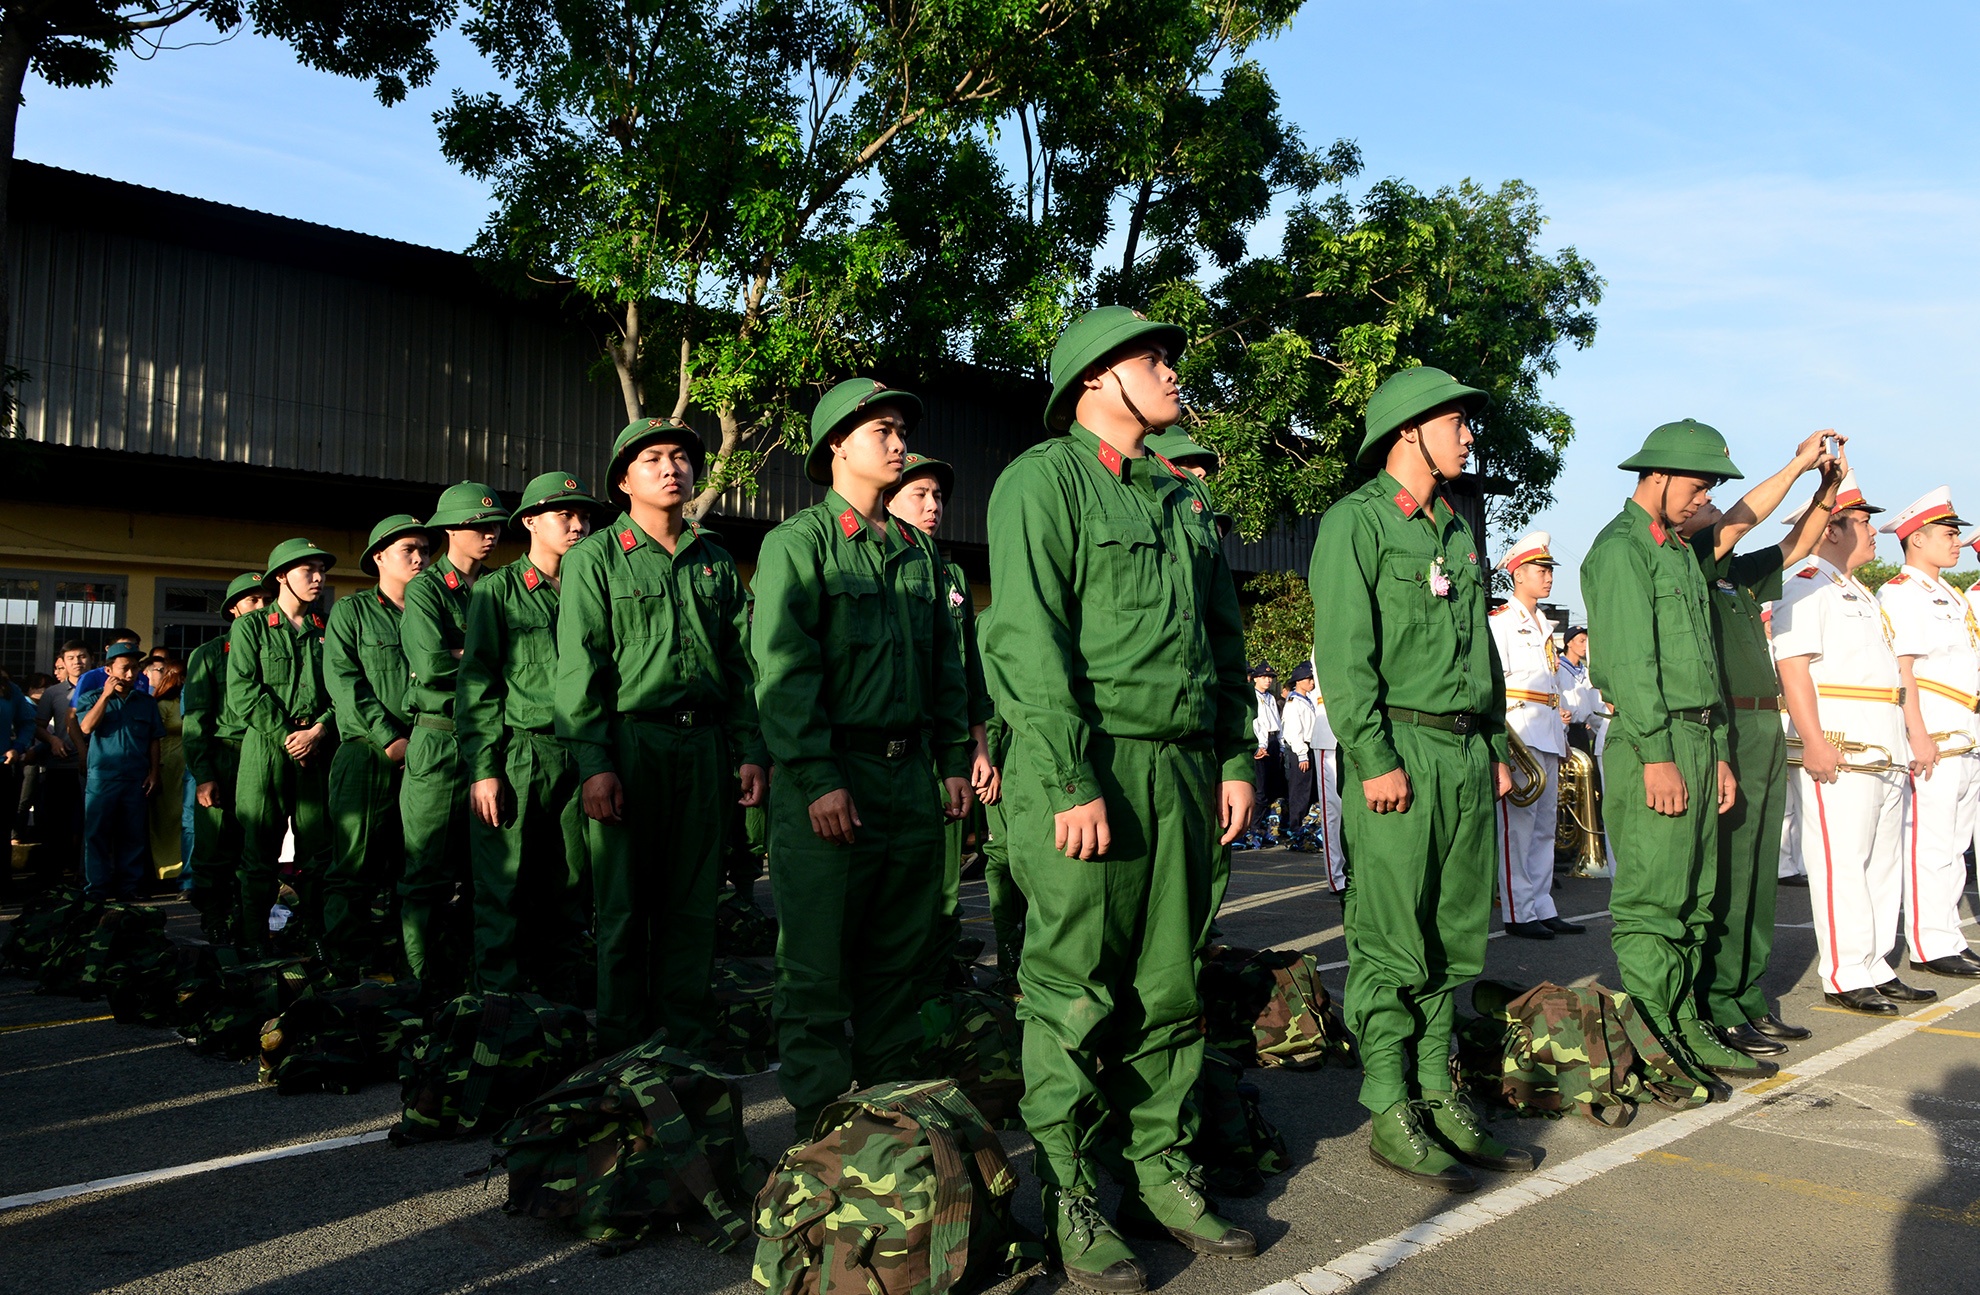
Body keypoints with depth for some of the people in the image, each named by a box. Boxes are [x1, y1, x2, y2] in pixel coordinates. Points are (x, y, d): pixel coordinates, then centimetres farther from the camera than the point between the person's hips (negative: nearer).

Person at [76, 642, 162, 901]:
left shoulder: (147, 702, 11)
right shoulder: (92, 698, 7)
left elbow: (154, 740, 13)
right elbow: (86, 727, -11)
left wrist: (154, 772, 5)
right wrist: (106, 695, -11)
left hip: (136, 780, 2)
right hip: (101, 778, -2)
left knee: (132, 835, 5)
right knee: (97, 833, -1)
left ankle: (128, 887, 11)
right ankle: (97, 888, 5)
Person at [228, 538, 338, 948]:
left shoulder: (326, 632, 15)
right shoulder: (250, 627, 7)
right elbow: (243, 693, -3)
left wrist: (319, 730, -9)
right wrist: (287, 737, -10)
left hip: (318, 751, 3)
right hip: (266, 748, -3)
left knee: (319, 852, 0)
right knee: (259, 854, -2)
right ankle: (253, 946, 4)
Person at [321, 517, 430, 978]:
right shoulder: (351, 611, 7)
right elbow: (342, 681, -3)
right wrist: (389, 737, -11)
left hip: (422, 751, 3)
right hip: (367, 751, -3)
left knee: (404, 863, 4)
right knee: (355, 861, -5)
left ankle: (390, 953, 11)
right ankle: (348, 964, 0)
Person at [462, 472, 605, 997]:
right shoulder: (497, 590, 4)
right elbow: (477, 684, -1)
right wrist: (483, 769, -10)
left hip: (578, 761, 4)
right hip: (516, 760, -3)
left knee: (566, 891, 7)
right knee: (504, 891, -1)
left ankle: (558, 1001, 17)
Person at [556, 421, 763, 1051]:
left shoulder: (715, 561, 15)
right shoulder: (594, 558, 3)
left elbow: (740, 662, 15)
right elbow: (578, 667, -4)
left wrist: (750, 751, 7)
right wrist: (593, 763, -13)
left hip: (704, 746, 4)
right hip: (629, 742, -4)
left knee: (694, 904, 7)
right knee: (623, 906, 2)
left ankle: (687, 1041, 17)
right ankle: (623, 1049, 12)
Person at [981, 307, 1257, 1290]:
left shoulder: (1186, 499, 19)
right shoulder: (1044, 479, -5)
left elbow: (1226, 637, 22)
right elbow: (1031, 642, -14)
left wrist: (1234, 759, 14)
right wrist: (1073, 784, -19)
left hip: (1184, 768, 7)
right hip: (1087, 770, -7)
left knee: (1169, 986, 12)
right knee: (1075, 995, 1)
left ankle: (1162, 1173, 25)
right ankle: (1067, 1199, 12)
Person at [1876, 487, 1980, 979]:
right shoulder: (1899, 594, -10)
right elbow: (1900, 671, -17)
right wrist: (1919, 736, -22)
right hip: (1932, 741, -9)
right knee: (1931, 846, -6)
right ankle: (1929, 946, -1)